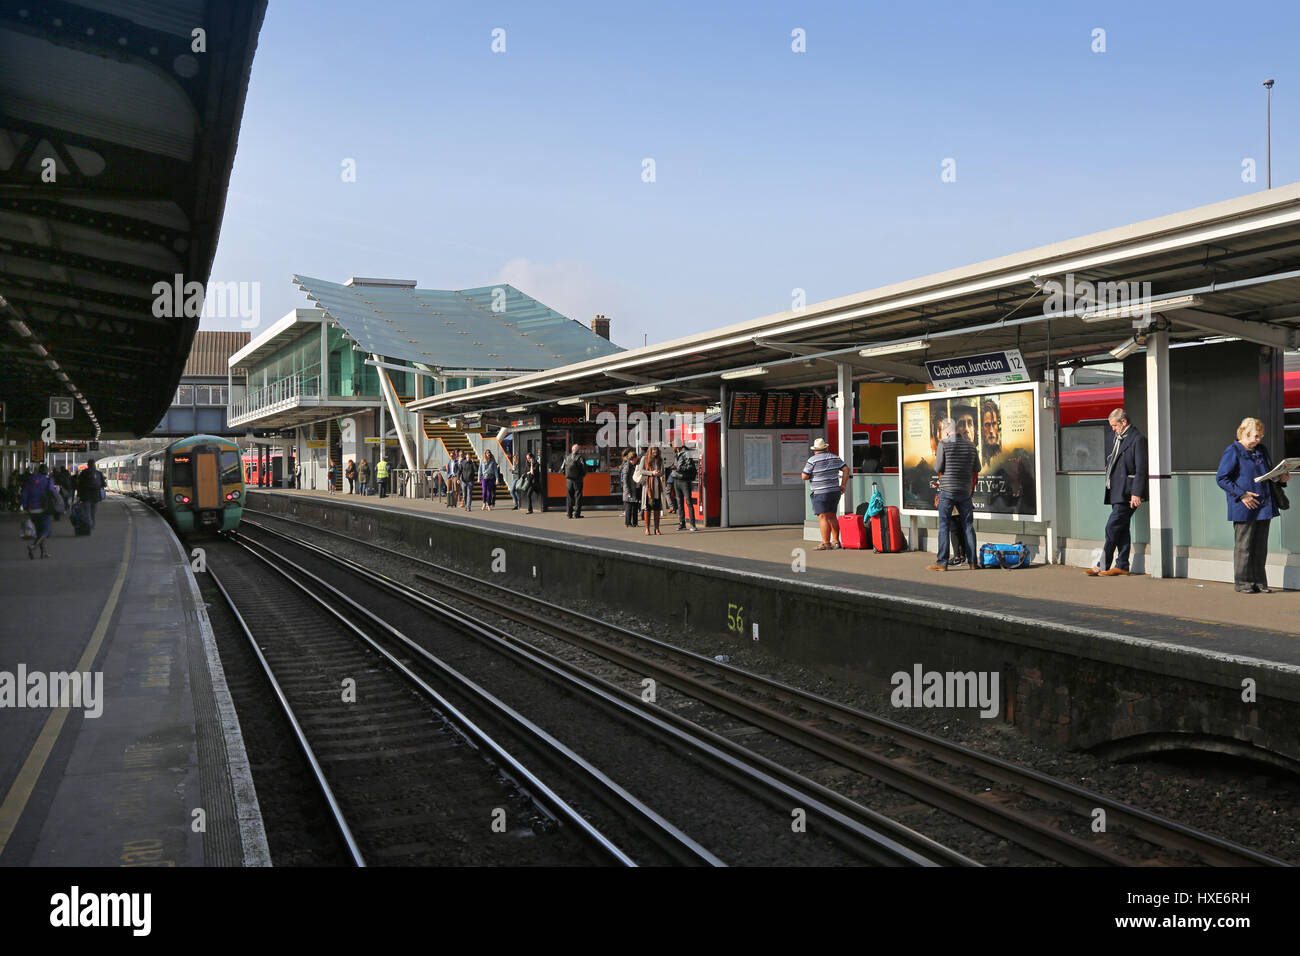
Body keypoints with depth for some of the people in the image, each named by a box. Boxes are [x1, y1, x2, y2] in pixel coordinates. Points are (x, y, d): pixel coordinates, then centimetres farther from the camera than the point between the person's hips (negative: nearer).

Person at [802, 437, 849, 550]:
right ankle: (836, 541, 18)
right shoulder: (835, 458, 9)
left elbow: (804, 476, -8)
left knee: (823, 517, -5)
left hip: (820, 493, -6)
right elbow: (846, 469, 10)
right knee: (831, 516, 16)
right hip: (835, 491, 7)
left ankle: (826, 543, -7)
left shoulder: (813, 460, -9)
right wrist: (843, 485, 11)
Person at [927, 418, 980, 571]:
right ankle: (973, 562, 9)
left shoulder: (944, 444, -7)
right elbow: (977, 469, 10)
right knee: (968, 526, 9)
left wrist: (937, 457, 10)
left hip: (947, 491, -4)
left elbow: (938, 468, -8)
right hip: (965, 491, 4)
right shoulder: (971, 445, 6)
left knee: (943, 526, -1)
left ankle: (942, 563, -3)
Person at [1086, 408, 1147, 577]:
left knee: (1112, 528, -11)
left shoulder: (1138, 439, -10)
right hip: (1116, 492, 9)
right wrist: (1109, 485, 18)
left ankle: (1103, 566, -9)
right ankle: (1122, 566, 16)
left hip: (1127, 493, -9)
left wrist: (1136, 493, -19)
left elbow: (1141, 469, -15)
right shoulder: (1116, 439, 18)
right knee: (1122, 529, 11)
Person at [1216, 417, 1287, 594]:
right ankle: (1242, 582, 8)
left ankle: (1259, 582, 16)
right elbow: (1221, 478, -12)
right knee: (1243, 546, -1)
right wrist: (1241, 494, -18)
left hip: (1264, 506, 7)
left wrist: (1280, 478, 4)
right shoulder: (1232, 452, -7)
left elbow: (1269, 474, 27)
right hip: (1244, 508, -7)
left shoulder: (1262, 450, 16)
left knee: (1261, 546, 10)